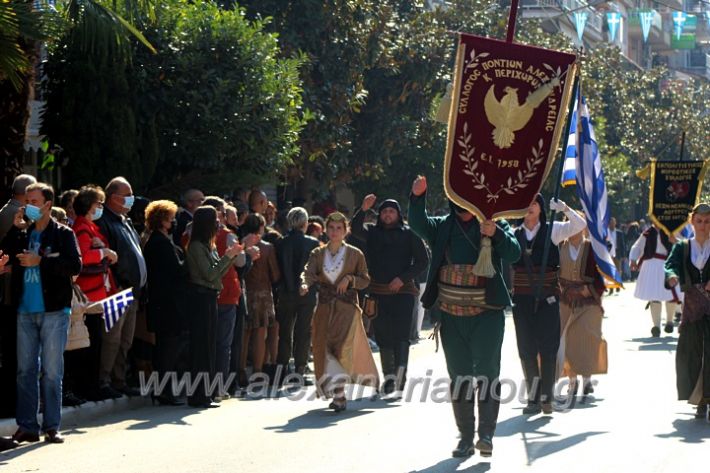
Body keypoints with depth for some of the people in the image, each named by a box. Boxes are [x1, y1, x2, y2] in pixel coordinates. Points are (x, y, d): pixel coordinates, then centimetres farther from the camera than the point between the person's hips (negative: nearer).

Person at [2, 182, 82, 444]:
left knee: (51, 372, 0)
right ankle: (26, 426, 10)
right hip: (25, 311, 4)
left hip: (54, 311, -4)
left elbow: (75, 265, -13)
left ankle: (52, 427, 6)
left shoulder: (63, 234, 0)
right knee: (25, 370, 5)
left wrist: (40, 261, -15)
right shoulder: (22, 234, 12)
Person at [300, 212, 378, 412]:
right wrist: (305, 284, -30)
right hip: (324, 309, 3)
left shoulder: (355, 254, 3)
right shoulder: (317, 254, 8)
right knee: (323, 347, 1)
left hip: (347, 307, -3)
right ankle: (337, 394, 14)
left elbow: (365, 280, 7)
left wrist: (350, 278, -12)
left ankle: (338, 393, -20)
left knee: (341, 345, -19)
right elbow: (308, 272, -8)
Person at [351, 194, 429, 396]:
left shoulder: (409, 234, 4)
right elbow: (355, 229, -9)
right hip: (378, 292, 3)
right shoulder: (372, 232, 11)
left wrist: (403, 278, -8)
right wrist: (363, 210, -25)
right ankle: (389, 375, 15)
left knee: (401, 334, -12)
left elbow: (423, 261, 3)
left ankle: (400, 377, -19)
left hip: (403, 290, -3)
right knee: (383, 335, 6)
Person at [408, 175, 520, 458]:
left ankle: (487, 432, -3)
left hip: (486, 315, -3)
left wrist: (495, 234, -30)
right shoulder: (443, 227, 8)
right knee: (459, 378, 7)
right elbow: (418, 225, -10)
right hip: (451, 315, 3)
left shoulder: (496, 225, 2)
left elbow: (513, 254, -12)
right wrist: (418, 197, -26)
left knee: (487, 372, -9)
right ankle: (465, 437, 13)